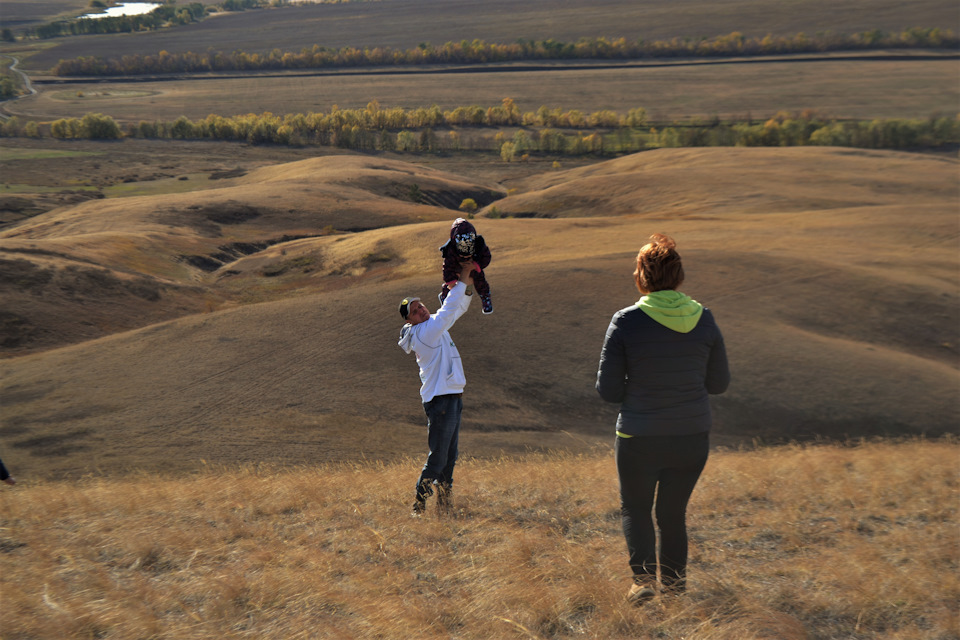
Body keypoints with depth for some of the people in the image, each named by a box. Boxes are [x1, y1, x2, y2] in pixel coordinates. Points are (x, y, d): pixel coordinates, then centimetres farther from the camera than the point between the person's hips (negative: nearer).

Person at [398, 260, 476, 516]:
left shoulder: (433, 324, 12)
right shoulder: (423, 332, -14)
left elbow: (458, 308, 23)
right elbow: (448, 310, -22)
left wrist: (468, 285, 8)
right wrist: (462, 280, -16)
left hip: (452, 397, 10)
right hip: (440, 400, -10)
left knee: (450, 456, 13)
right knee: (437, 458, -6)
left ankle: (444, 506, 20)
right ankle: (418, 506, 3)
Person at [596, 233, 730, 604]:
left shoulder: (626, 322, -13)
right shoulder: (704, 320, -4)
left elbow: (608, 390, -9)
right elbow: (719, 383, 5)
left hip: (640, 439, -3)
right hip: (692, 436, 3)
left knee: (635, 507, 21)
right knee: (673, 510, 23)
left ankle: (643, 577, 5)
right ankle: (674, 581, 32)